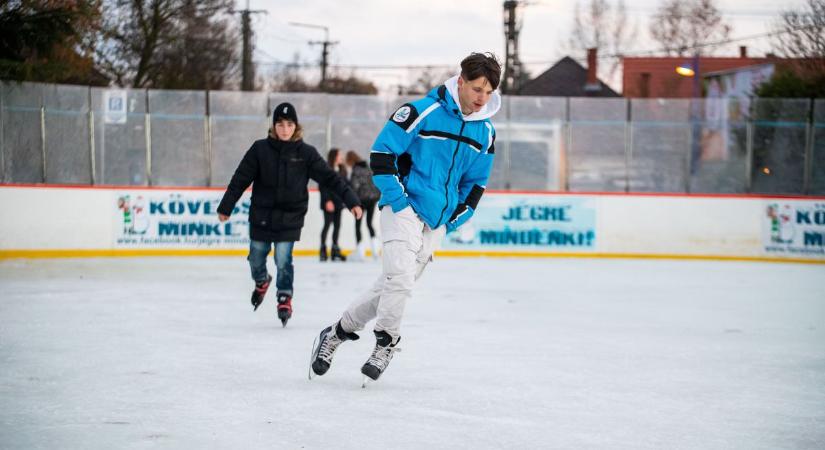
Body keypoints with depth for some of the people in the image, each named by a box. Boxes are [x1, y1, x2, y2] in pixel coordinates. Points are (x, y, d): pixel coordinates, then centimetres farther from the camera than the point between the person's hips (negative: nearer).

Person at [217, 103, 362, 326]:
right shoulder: (260, 149, -5)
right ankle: (261, 281, 44)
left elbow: (329, 178, -6)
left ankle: (285, 299, 13)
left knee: (283, 260, -7)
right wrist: (225, 207, 0)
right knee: (256, 258, 12)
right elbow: (241, 179, -1)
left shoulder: (306, 153, -6)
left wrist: (351, 201, -12)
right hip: (261, 215, 2)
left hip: (290, 218, -1)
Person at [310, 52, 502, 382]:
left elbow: (476, 181, 18)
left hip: (437, 223, 6)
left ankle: (337, 333, 19)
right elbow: (381, 153, -11)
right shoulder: (423, 112, -14)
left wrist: (456, 218, 7)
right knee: (400, 277, -21)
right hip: (404, 210, -6)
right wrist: (398, 199, -14)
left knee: (394, 286, 6)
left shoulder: (485, 133, 5)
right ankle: (386, 343, -3)